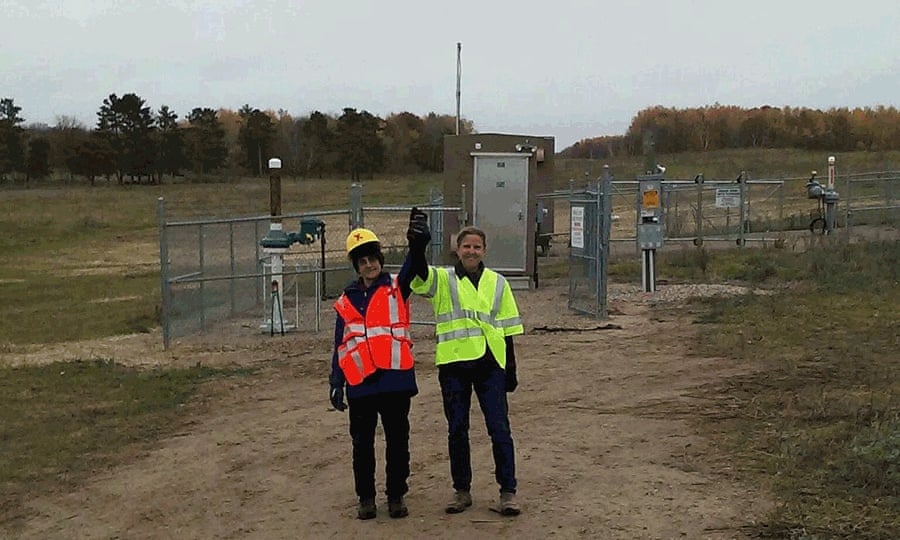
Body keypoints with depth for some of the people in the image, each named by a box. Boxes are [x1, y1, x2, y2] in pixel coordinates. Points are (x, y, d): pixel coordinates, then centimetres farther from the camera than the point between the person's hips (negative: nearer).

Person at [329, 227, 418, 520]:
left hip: (395, 378, -2)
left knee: (397, 441, 7)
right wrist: (336, 382, 5)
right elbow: (340, 345, 12)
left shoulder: (396, 289, 4)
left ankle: (396, 495, 19)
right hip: (360, 383, 2)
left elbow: (413, 269, -18)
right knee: (362, 444, 8)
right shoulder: (346, 301, 10)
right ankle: (366, 498, 20)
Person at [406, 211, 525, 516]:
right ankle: (461, 491, 20)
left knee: (499, 429, -2)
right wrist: (417, 246, -40)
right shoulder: (442, 280, 4)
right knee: (457, 431, 8)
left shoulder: (497, 283, 9)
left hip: (490, 364, 0)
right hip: (453, 364, 0)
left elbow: (507, 329, 12)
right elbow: (419, 271, -19)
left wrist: (511, 370, 10)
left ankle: (508, 492, 7)